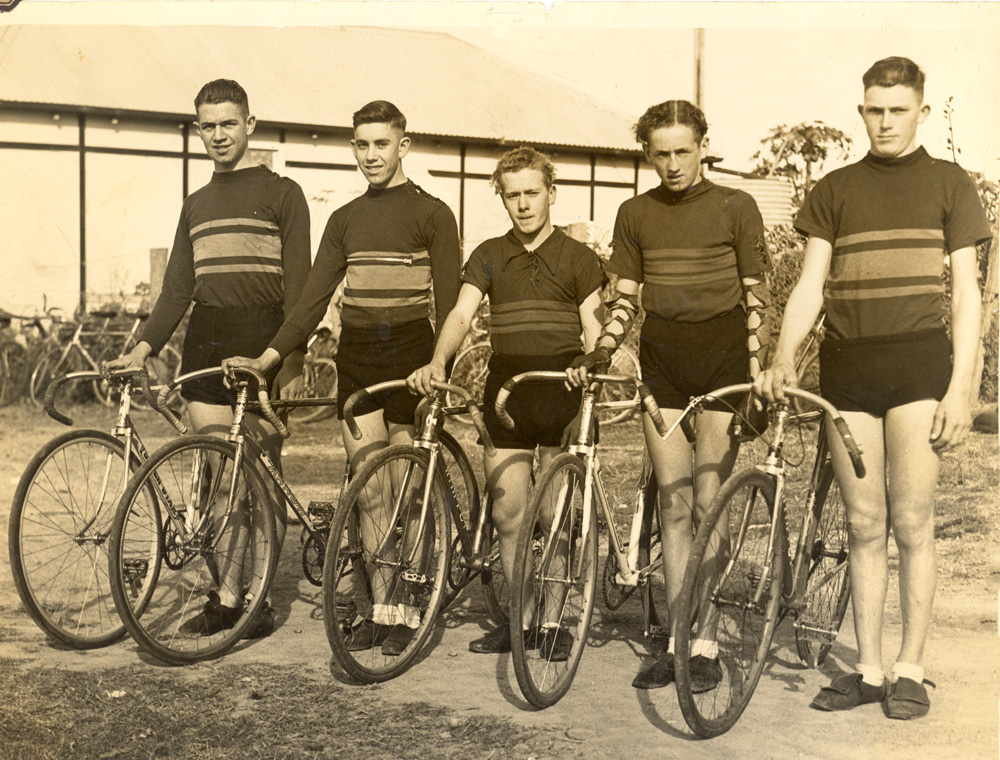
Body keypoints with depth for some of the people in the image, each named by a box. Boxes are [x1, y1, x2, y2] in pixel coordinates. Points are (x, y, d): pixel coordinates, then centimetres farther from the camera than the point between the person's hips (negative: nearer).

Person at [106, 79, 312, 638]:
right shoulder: (197, 204, 19)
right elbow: (178, 288, 17)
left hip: (261, 345, -5)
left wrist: (293, 356, -15)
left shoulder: (282, 194, 3)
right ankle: (227, 596, 8)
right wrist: (145, 346, 3)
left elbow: (298, 283, -5)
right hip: (206, 346, 5)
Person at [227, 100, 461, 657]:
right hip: (355, 355, 4)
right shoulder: (346, 220, 14)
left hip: (409, 352, -4)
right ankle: (381, 605, 12)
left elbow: (449, 302, -5)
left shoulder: (431, 214, 1)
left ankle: (408, 610, 8)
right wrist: (270, 356, -1)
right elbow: (315, 297, 10)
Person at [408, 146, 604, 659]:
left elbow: (593, 332, 1)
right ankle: (521, 617, 17)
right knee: (508, 514, 4)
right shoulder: (488, 256, 11)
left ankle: (552, 620, 11)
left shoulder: (577, 257, 5)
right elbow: (461, 313, -1)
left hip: (560, 390, -2)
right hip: (505, 391, 3)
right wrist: (437, 362, -19)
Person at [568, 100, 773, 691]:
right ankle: (678, 641, 11)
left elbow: (756, 298, -1)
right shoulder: (635, 214, 10)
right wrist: (598, 355, -3)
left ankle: (707, 643, 5)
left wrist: (756, 374, -9)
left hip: (721, 358, -3)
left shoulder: (735, 207, 0)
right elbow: (626, 299, 12)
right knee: (674, 504, 5)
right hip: (662, 360, 3)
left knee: (709, 505, -4)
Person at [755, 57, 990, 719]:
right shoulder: (835, 190, 14)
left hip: (918, 358, -2)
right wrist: (783, 359, -10)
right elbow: (810, 283, 7)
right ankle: (868, 669, 15)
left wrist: (961, 388, -6)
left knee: (912, 523, -3)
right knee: (864, 525, 7)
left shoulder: (949, 184, 8)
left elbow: (966, 291, 3)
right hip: (847, 366, 2)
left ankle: (910, 669, 9)